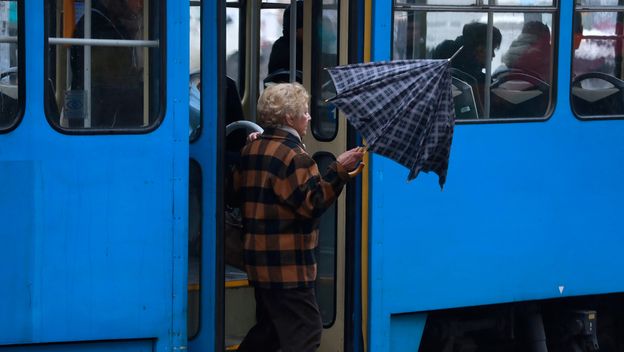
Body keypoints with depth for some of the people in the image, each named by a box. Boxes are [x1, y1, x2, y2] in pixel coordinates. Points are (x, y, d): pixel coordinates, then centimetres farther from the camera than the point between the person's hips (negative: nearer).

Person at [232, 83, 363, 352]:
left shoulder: (251, 150, 11)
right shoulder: (293, 155, -16)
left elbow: (240, 193, 21)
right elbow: (311, 204, -21)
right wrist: (338, 171, -22)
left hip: (259, 260, 10)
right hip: (287, 265, -9)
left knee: (270, 327, 20)